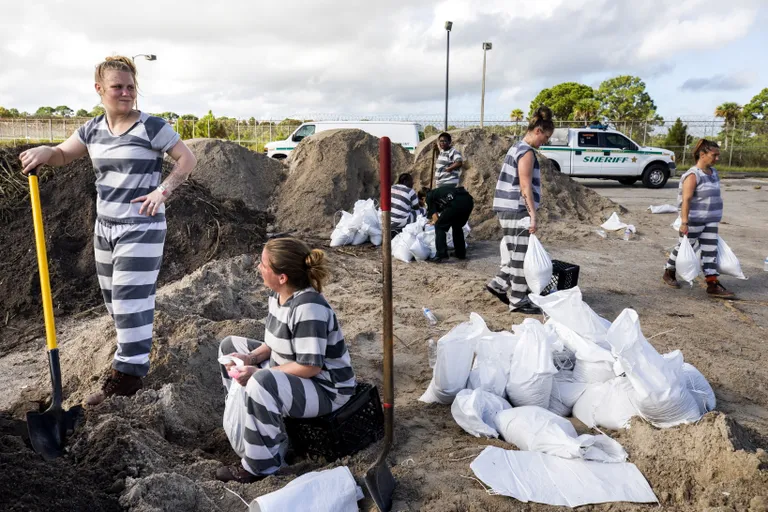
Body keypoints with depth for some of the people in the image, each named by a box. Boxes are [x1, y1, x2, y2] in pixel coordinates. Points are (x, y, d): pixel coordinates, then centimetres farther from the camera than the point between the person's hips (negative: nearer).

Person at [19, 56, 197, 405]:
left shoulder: (151, 127, -11)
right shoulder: (92, 130, 7)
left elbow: (187, 159, -9)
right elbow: (62, 156, 14)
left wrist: (163, 190, -19)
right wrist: (45, 152, -9)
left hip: (141, 229, -7)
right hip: (105, 227, 7)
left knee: (131, 300, -6)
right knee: (113, 299, 14)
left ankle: (127, 374, 4)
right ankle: (134, 351, 31)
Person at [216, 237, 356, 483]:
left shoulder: (308, 307, -31)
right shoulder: (277, 294, -3)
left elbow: (310, 367, -30)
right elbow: (275, 342, 9)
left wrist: (258, 373, -25)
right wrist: (251, 358, -9)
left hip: (326, 389, -10)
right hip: (287, 374, 10)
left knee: (262, 384, -37)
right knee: (230, 346, 13)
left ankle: (261, 464, -14)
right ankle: (244, 422, 22)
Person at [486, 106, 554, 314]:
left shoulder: (516, 148, 17)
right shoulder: (527, 152, -14)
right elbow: (525, 187, -19)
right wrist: (533, 215, -18)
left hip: (508, 209, 10)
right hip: (517, 211, -10)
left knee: (515, 253, 17)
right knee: (521, 256, -2)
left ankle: (499, 284, 22)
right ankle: (518, 300, 5)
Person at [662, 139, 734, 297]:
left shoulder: (713, 172, 9)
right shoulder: (693, 175, -16)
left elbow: (714, 196, 18)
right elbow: (686, 200, -23)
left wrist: (715, 216, 20)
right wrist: (684, 222, -28)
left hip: (711, 221, 7)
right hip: (694, 220, -7)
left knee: (710, 251, 4)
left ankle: (713, 285, 6)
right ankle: (668, 273, 26)